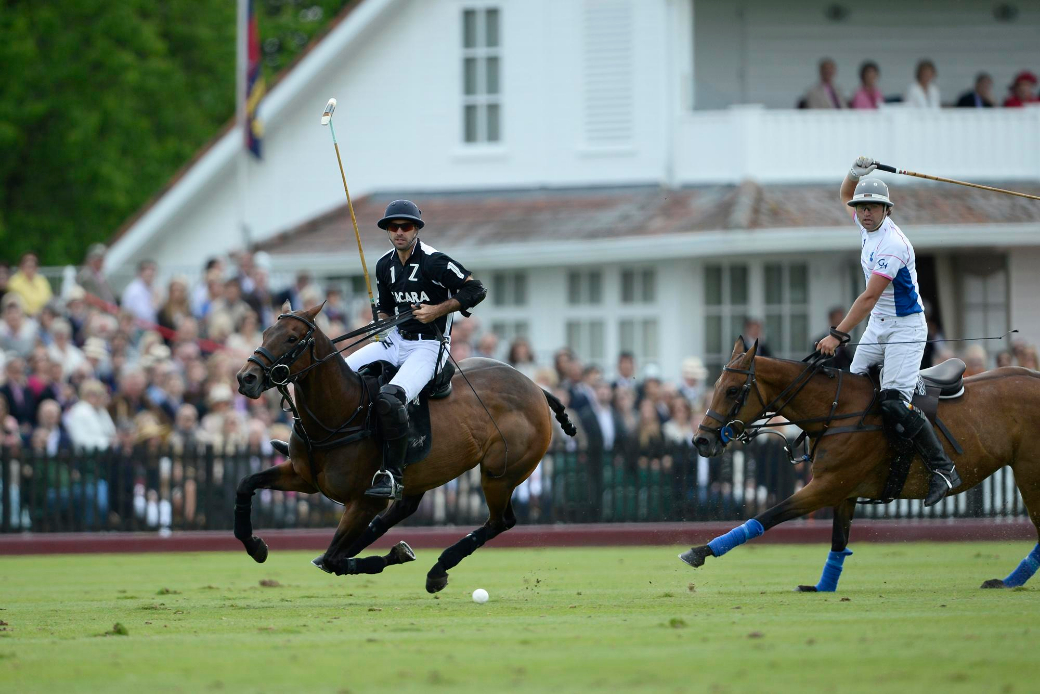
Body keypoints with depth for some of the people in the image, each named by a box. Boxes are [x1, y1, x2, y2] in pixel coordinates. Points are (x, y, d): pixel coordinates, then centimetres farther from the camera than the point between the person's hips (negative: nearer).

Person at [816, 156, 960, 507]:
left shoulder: (891, 244, -24)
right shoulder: (869, 226, 4)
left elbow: (869, 297, -28)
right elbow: (846, 195, 25)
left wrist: (837, 334, -30)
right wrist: (855, 173, 1)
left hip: (906, 329, -10)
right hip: (877, 328, 10)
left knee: (894, 403, -21)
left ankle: (943, 468, -18)